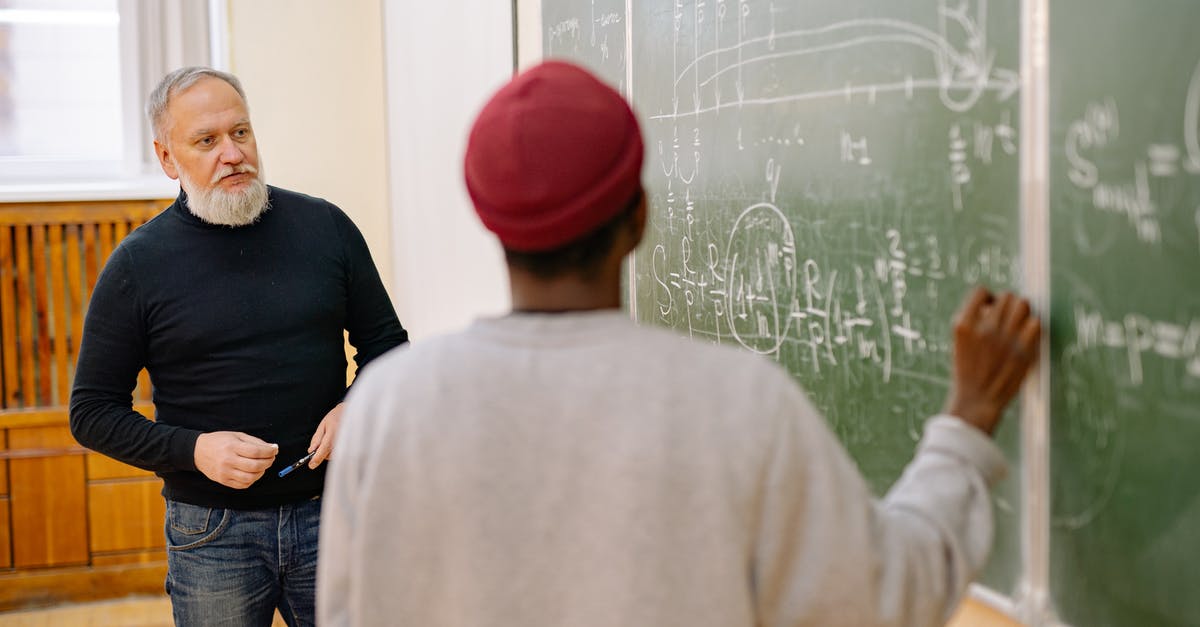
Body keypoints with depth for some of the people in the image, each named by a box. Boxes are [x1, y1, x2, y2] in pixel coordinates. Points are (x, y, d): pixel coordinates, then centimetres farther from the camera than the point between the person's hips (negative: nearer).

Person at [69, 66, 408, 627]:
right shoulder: (137, 265, -4)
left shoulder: (325, 226, 1)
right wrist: (194, 450, -14)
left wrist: (356, 409, -9)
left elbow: (386, 343, 11)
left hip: (330, 514, 2)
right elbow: (93, 412, 0)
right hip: (212, 532, -1)